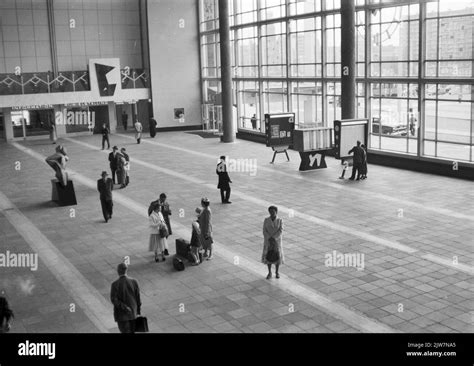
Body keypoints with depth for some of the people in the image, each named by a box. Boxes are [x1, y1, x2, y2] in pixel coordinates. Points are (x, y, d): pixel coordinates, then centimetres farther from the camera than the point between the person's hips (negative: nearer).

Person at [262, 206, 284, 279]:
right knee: (268, 257, 7)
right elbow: (264, 231, -9)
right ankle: (269, 273, 23)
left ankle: (277, 272, 27)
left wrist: (273, 239, -24)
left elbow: (280, 232, -14)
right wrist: (270, 239, -21)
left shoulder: (280, 220, -10)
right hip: (268, 241, 1)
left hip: (277, 241, -1)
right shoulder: (266, 220, -6)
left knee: (277, 257, 7)